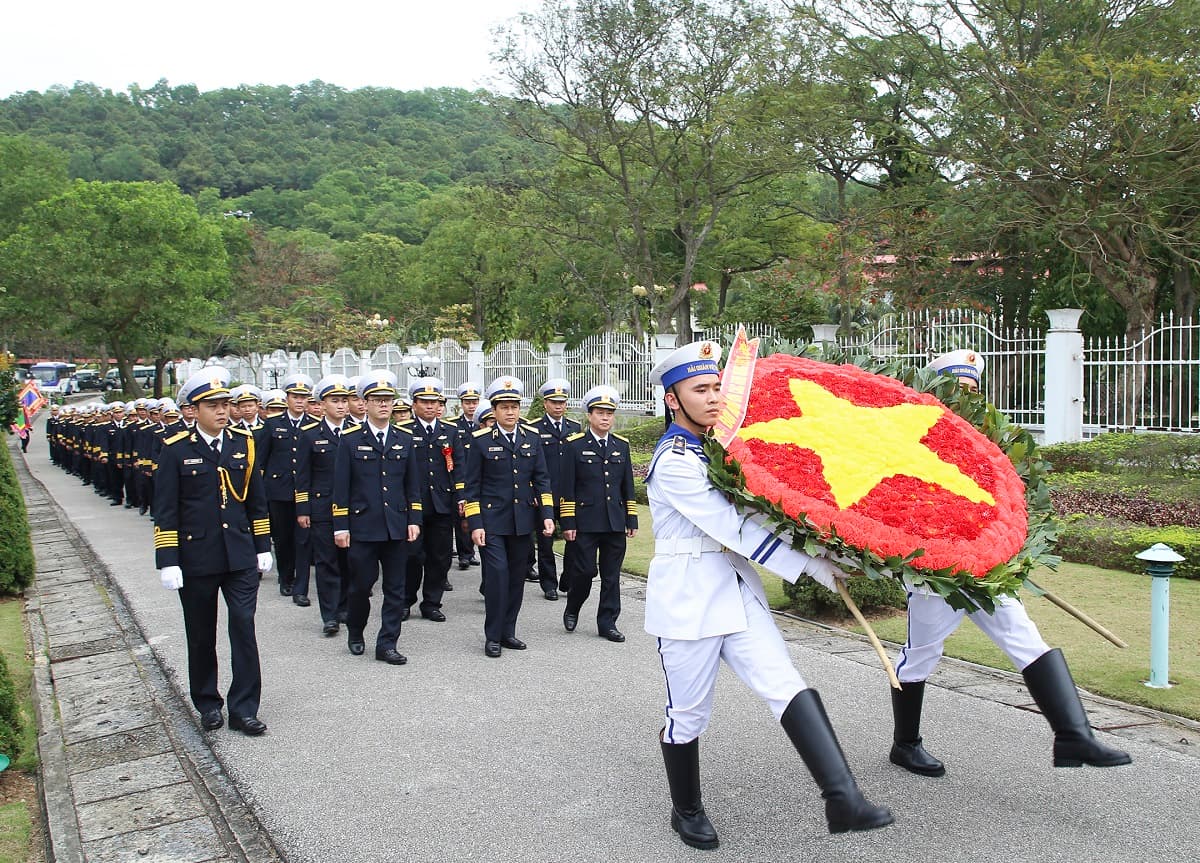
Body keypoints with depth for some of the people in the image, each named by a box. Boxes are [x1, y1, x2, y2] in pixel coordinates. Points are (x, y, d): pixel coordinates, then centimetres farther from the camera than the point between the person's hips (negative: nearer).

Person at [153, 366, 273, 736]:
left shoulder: (243, 444, 4)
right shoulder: (176, 450, -5)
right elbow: (166, 510, -6)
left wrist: (262, 547, 9)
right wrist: (167, 561, -9)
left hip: (241, 558, 2)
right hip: (196, 560, -2)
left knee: (244, 628, -3)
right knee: (201, 636, 11)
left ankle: (243, 709, 6)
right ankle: (208, 703, 29)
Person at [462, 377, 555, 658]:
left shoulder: (532, 438, 7)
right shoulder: (481, 440, -3)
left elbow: (541, 479, 8)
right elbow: (472, 486, -2)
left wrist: (547, 515, -1)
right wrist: (475, 524, -7)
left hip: (523, 521, 4)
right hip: (491, 521, -4)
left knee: (517, 577, 9)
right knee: (497, 574, -10)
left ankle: (508, 632, 21)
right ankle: (493, 637, 3)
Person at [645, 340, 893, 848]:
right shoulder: (673, 462, -17)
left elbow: (752, 510, 19)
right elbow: (735, 531, -22)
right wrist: (814, 568, -20)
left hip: (738, 593, 7)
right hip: (688, 602, -7)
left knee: (789, 689, -7)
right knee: (688, 714, 8)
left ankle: (843, 800, -10)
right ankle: (686, 811, 29)